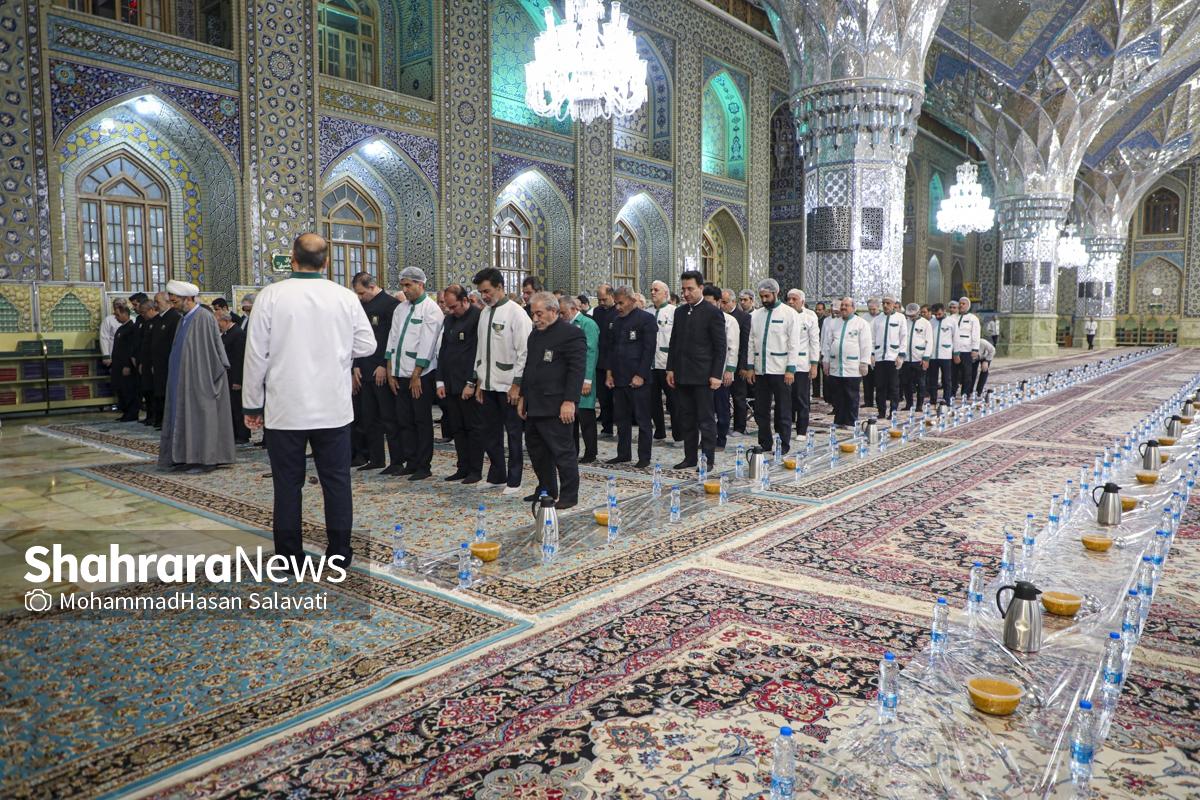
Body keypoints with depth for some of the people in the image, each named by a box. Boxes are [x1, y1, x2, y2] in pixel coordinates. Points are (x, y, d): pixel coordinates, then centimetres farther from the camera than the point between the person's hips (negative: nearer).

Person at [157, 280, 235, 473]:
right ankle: (188, 457, 15)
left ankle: (206, 459, 3)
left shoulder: (204, 317, -14)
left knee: (201, 415, -4)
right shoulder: (183, 318, 12)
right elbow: (179, 348, 18)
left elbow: (215, 348, -15)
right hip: (183, 380, 9)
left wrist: (215, 373, -13)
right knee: (185, 413, 10)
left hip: (200, 379, -9)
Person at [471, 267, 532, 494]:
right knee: (490, 432, 14)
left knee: (513, 433, 3)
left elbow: (524, 352, -13)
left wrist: (517, 384, -15)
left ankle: (514, 480, 12)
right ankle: (497, 476, 27)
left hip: (509, 386, -7)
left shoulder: (516, 313, -10)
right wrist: (478, 381, 12)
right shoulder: (484, 313, 11)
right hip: (488, 385, 7)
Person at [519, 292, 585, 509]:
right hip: (534, 405, 9)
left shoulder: (572, 334, -9)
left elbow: (577, 369, -15)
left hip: (555, 407, -9)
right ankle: (546, 490, 27)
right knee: (537, 450, 15)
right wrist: (523, 396, 19)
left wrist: (569, 401, -20)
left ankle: (569, 496, 7)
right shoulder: (535, 334, 17)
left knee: (562, 451, -3)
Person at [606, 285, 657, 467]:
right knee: (621, 419, 11)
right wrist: (610, 373, 9)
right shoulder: (617, 320, 15)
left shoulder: (646, 319, -5)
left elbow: (649, 349, -10)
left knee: (643, 420, 1)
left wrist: (640, 375, -15)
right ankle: (623, 454, 21)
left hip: (638, 379, -7)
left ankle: (644, 457, 7)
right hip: (619, 378, 7)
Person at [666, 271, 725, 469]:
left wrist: (716, 375, -12)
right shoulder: (680, 311, 12)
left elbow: (720, 347, -8)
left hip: (702, 375, -6)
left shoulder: (713, 313, -7)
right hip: (682, 375, 6)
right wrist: (670, 369, 10)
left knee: (705, 420, -1)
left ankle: (707, 459, 6)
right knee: (686, 419, 10)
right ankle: (690, 458, 18)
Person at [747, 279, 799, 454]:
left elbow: (794, 343, -6)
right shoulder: (756, 315, 10)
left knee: (783, 412, 2)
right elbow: (751, 342, 11)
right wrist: (750, 367, 5)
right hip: (760, 370, 5)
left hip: (780, 370, -5)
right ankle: (765, 444, 19)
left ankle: (783, 446, 9)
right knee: (761, 411, 9)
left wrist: (791, 369, -12)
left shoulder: (789, 313, -3)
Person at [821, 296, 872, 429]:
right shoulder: (833, 323, 14)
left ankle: (850, 423, 8)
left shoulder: (862, 324, 0)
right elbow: (827, 343, 14)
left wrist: (864, 363, -9)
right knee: (837, 397, 7)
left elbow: (865, 345, -5)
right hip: (835, 367, 4)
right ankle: (839, 421, 14)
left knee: (852, 397, 1)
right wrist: (826, 361, 9)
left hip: (853, 368, -4)